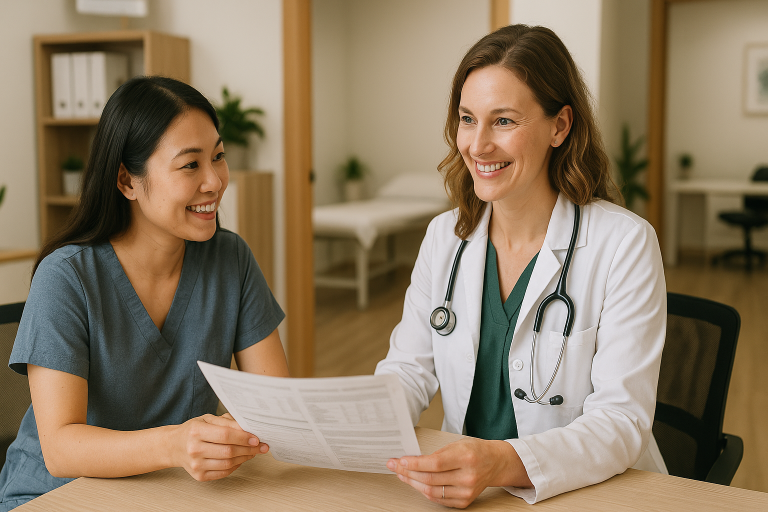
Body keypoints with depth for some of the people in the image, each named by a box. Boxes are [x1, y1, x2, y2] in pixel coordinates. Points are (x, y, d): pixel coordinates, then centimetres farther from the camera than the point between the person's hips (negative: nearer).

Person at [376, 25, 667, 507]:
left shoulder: (624, 244, -11)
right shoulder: (444, 236, 4)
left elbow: (621, 420, -16)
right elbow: (409, 368, 3)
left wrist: (506, 464, -32)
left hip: (589, 494, -2)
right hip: (460, 493, 2)